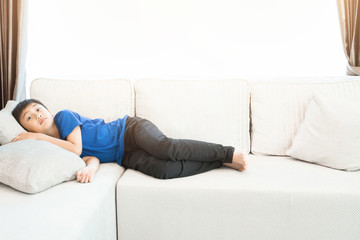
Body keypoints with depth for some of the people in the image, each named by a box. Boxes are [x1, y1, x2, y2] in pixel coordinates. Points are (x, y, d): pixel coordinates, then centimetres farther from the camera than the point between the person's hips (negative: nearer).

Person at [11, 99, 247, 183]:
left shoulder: (64, 116, -4)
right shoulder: (54, 145, 10)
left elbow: (77, 148, -19)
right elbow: (93, 156, -4)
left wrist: (39, 137, -11)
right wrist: (90, 167, -29)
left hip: (130, 129, -4)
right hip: (126, 157, 4)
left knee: (167, 148, -31)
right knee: (164, 170, -23)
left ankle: (228, 153, -16)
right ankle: (221, 161, -10)